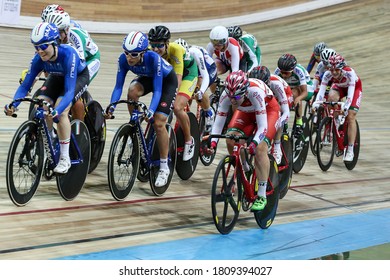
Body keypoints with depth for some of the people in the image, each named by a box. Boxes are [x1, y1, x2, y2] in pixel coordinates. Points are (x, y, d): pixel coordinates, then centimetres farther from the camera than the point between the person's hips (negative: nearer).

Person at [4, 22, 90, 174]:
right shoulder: (38, 59, -26)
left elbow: (69, 90, -44)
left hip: (79, 76, -5)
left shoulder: (68, 54, -40)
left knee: (61, 111, -28)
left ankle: (65, 158, -17)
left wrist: (57, 111, -60)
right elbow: (25, 84, -22)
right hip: (58, 77, 5)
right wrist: (13, 104, -41)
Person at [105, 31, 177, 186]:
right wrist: (111, 107, -37)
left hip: (167, 80, -4)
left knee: (158, 123, -16)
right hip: (147, 78, 4)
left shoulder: (153, 58, -39)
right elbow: (118, 86, -22)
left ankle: (164, 167, -3)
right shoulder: (123, 59, -26)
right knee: (132, 91, -32)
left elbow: (157, 90, -39)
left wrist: (150, 111, -52)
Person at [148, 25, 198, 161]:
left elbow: (178, 77, -39)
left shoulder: (175, 49, -35)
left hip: (187, 74, -5)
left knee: (177, 107, -24)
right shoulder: (152, 53, -23)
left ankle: (189, 140, -2)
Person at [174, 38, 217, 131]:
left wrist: (201, 92, -57)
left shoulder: (195, 53, -37)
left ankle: (209, 113, -6)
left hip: (209, 70, -5)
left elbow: (205, 76, -42)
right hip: (192, 72, 6)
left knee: (197, 91, -29)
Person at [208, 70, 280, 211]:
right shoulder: (226, 95, -29)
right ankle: (244, 171, 7)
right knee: (231, 139, -20)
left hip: (268, 109, -5)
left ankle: (262, 196, -16)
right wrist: (212, 142, -39)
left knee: (260, 148, -23)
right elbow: (218, 122, -24)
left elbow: (262, 126, -40)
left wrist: (254, 143, -55)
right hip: (246, 111, 5)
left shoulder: (255, 92, -41)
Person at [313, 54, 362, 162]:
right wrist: (316, 104, -50)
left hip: (355, 87, -3)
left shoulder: (349, 73, -38)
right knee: (331, 97, -32)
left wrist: (345, 107, -57)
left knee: (350, 117, -17)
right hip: (339, 87, 3)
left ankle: (350, 150, -13)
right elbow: (321, 90, -34)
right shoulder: (328, 74, -30)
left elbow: (351, 93, -44)